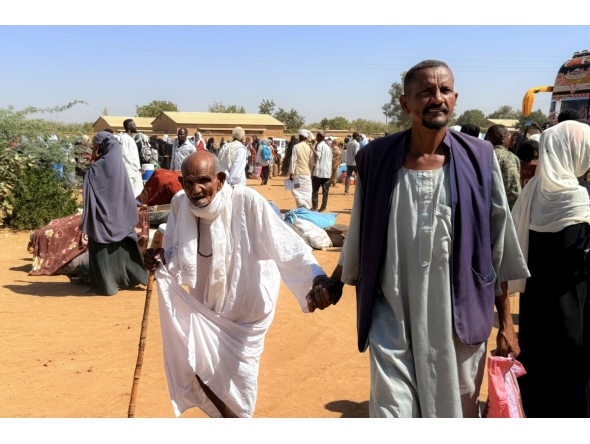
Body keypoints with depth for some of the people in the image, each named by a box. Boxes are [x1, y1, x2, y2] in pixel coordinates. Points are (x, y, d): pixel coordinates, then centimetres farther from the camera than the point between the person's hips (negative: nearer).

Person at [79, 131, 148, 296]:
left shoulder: (102, 164, -17)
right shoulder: (118, 162, 7)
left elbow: (88, 181, -10)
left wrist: (92, 161, -6)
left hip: (103, 213, -7)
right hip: (119, 213, 7)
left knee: (103, 248, 2)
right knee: (121, 245, 15)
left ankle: (106, 284, 8)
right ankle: (127, 277, 21)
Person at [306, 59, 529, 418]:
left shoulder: (478, 158, -4)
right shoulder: (377, 158, -4)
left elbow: (498, 246, 0)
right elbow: (359, 234, 8)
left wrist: (506, 322, 2)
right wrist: (334, 283, 10)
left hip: (459, 321, 1)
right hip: (393, 321, 0)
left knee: (456, 412, 16)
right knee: (390, 410, 3)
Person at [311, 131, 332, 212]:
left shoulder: (319, 145, -8)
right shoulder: (328, 146, 16)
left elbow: (317, 155, -22)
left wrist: (312, 148, -16)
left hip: (319, 171, -6)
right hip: (327, 171, 6)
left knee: (315, 190, 2)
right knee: (325, 190, 5)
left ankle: (314, 206, 1)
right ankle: (323, 207, 4)